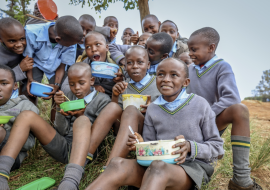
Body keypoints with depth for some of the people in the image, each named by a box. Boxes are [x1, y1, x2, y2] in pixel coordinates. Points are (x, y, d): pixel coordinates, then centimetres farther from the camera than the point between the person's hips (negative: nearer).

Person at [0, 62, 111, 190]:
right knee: (27, 116, -12)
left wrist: (81, 116, -14)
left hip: (85, 148, -4)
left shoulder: (102, 100, 6)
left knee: (83, 121, -36)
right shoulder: (70, 96, 18)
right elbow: (62, 131, 11)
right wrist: (60, 107, -6)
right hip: (62, 147, 5)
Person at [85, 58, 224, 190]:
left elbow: (217, 147, 4)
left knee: (158, 168, -39)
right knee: (118, 164, -27)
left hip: (193, 165, -3)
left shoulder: (200, 105, 1)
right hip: (158, 163, 3)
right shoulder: (152, 109, 11)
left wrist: (190, 147, -16)